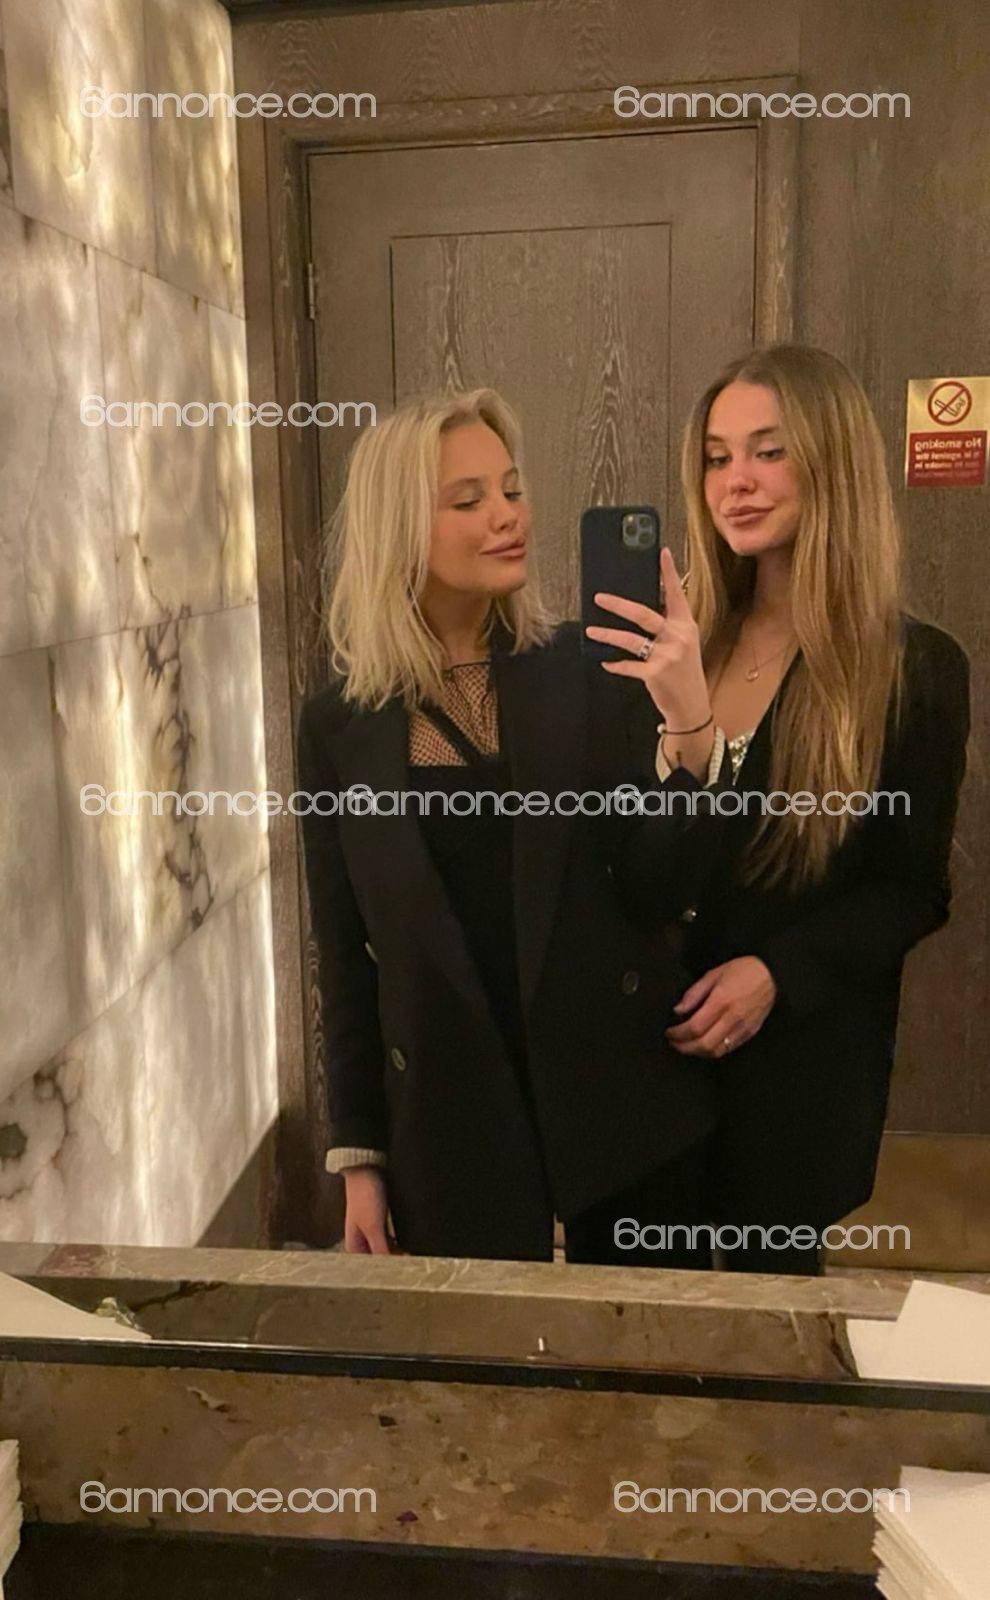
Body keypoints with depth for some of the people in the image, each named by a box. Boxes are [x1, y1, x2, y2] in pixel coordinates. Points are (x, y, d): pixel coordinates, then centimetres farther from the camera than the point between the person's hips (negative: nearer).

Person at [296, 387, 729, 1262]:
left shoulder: (591, 672, -5)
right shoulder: (342, 723, -3)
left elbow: (658, 889, -9)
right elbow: (346, 957, 2)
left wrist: (691, 723, -25)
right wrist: (357, 1157, 4)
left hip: (618, 1088, 0)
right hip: (451, 1117, 0)